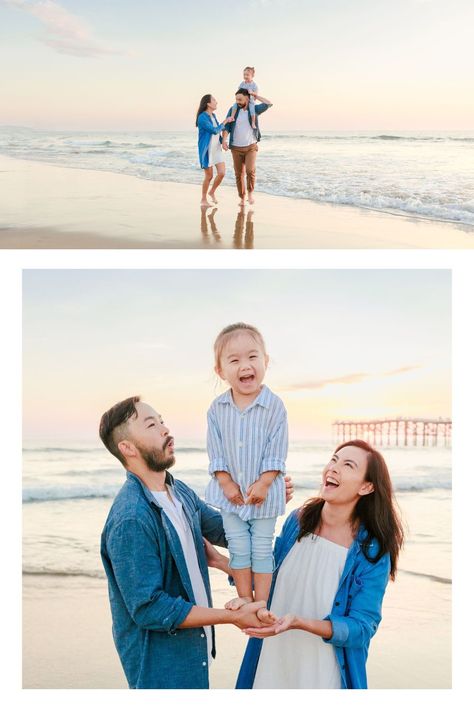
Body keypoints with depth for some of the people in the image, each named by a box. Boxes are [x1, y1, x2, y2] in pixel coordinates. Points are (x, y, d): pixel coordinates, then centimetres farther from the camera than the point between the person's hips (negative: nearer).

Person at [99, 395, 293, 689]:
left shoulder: (180, 491, 1)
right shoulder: (130, 520, -26)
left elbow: (225, 530, 14)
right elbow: (149, 609, -25)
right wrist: (233, 617, -21)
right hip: (160, 665, -8)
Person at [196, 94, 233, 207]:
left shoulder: (213, 116, 10)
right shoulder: (202, 117, -15)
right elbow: (214, 130, -19)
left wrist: (223, 141, 18)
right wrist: (225, 122, -9)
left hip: (216, 149, 7)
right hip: (206, 150, -7)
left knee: (222, 173, -3)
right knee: (209, 176, -1)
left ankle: (212, 192, 21)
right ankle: (203, 199, 16)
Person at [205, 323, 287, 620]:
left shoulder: (274, 405, -15)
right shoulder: (217, 408, -7)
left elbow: (276, 453, -12)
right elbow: (216, 451, -3)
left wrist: (262, 484, -17)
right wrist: (226, 483, -9)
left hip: (264, 491, -2)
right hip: (230, 491, 3)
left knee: (262, 549, 9)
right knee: (238, 547, 12)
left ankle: (262, 601, 20)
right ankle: (244, 596, 26)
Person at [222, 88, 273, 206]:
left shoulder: (254, 109, -2)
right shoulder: (233, 110, -2)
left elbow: (269, 104, -16)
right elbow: (226, 127, -7)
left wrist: (255, 96, -8)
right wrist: (224, 140, -24)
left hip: (251, 147, -1)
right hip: (236, 148, 1)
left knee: (250, 171, -20)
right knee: (239, 174, 3)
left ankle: (250, 193, 3)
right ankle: (242, 198, 17)